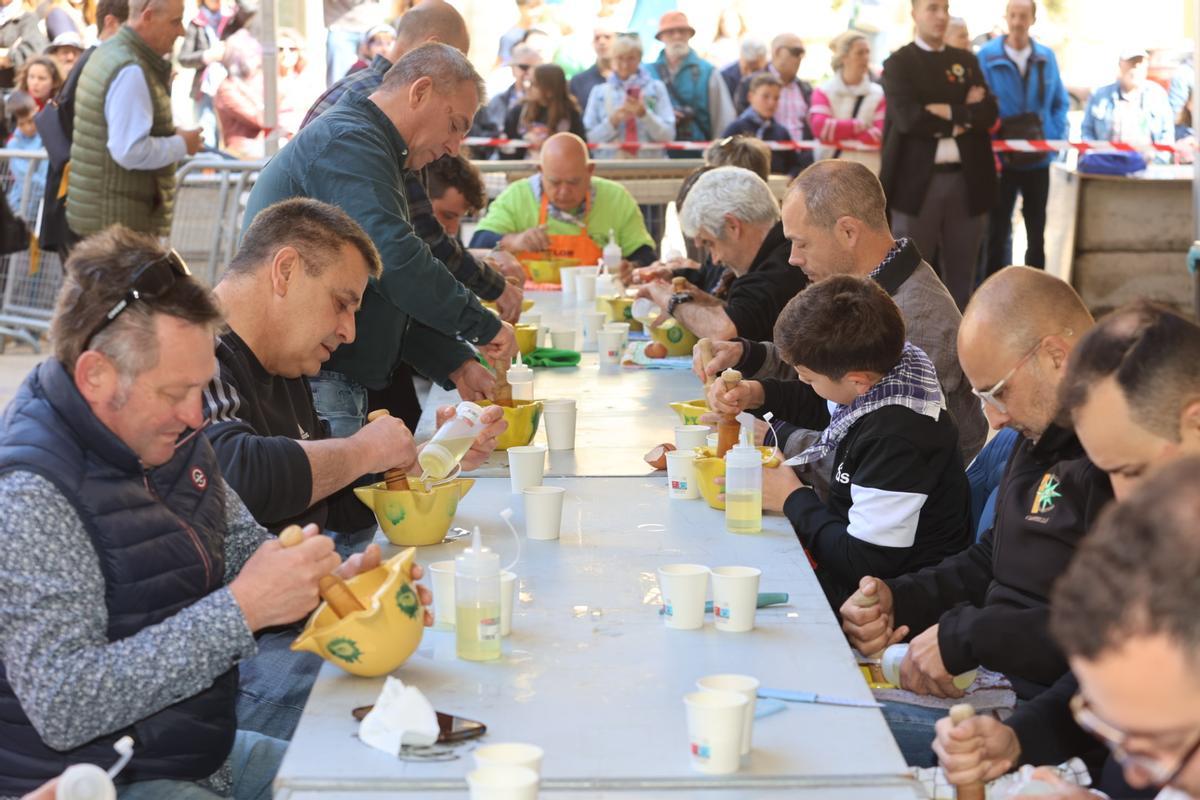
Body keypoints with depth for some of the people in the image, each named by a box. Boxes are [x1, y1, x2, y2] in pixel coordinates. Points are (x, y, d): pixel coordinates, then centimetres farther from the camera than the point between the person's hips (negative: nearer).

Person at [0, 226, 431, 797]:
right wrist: (242, 609, -31)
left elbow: (245, 547, 17)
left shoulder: (166, 437, 3)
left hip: (205, 752, 9)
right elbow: (62, 708, -30)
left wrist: (329, 581, -5)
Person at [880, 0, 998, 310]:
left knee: (961, 274, 8)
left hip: (966, 178, 4)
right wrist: (965, 113, -7)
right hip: (918, 180, -4)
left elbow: (988, 112, 3)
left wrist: (948, 113, -11)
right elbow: (908, 118, -14)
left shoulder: (967, 61, 15)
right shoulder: (899, 63, 1)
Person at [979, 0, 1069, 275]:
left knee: (1037, 231, 12)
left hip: (1038, 157, 3)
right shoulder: (987, 56, -8)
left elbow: (1060, 102, 10)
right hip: (1001, 157, -3)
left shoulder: (1047, 57, 2)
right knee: (997, 230, 4)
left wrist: (1055, 136, -3)